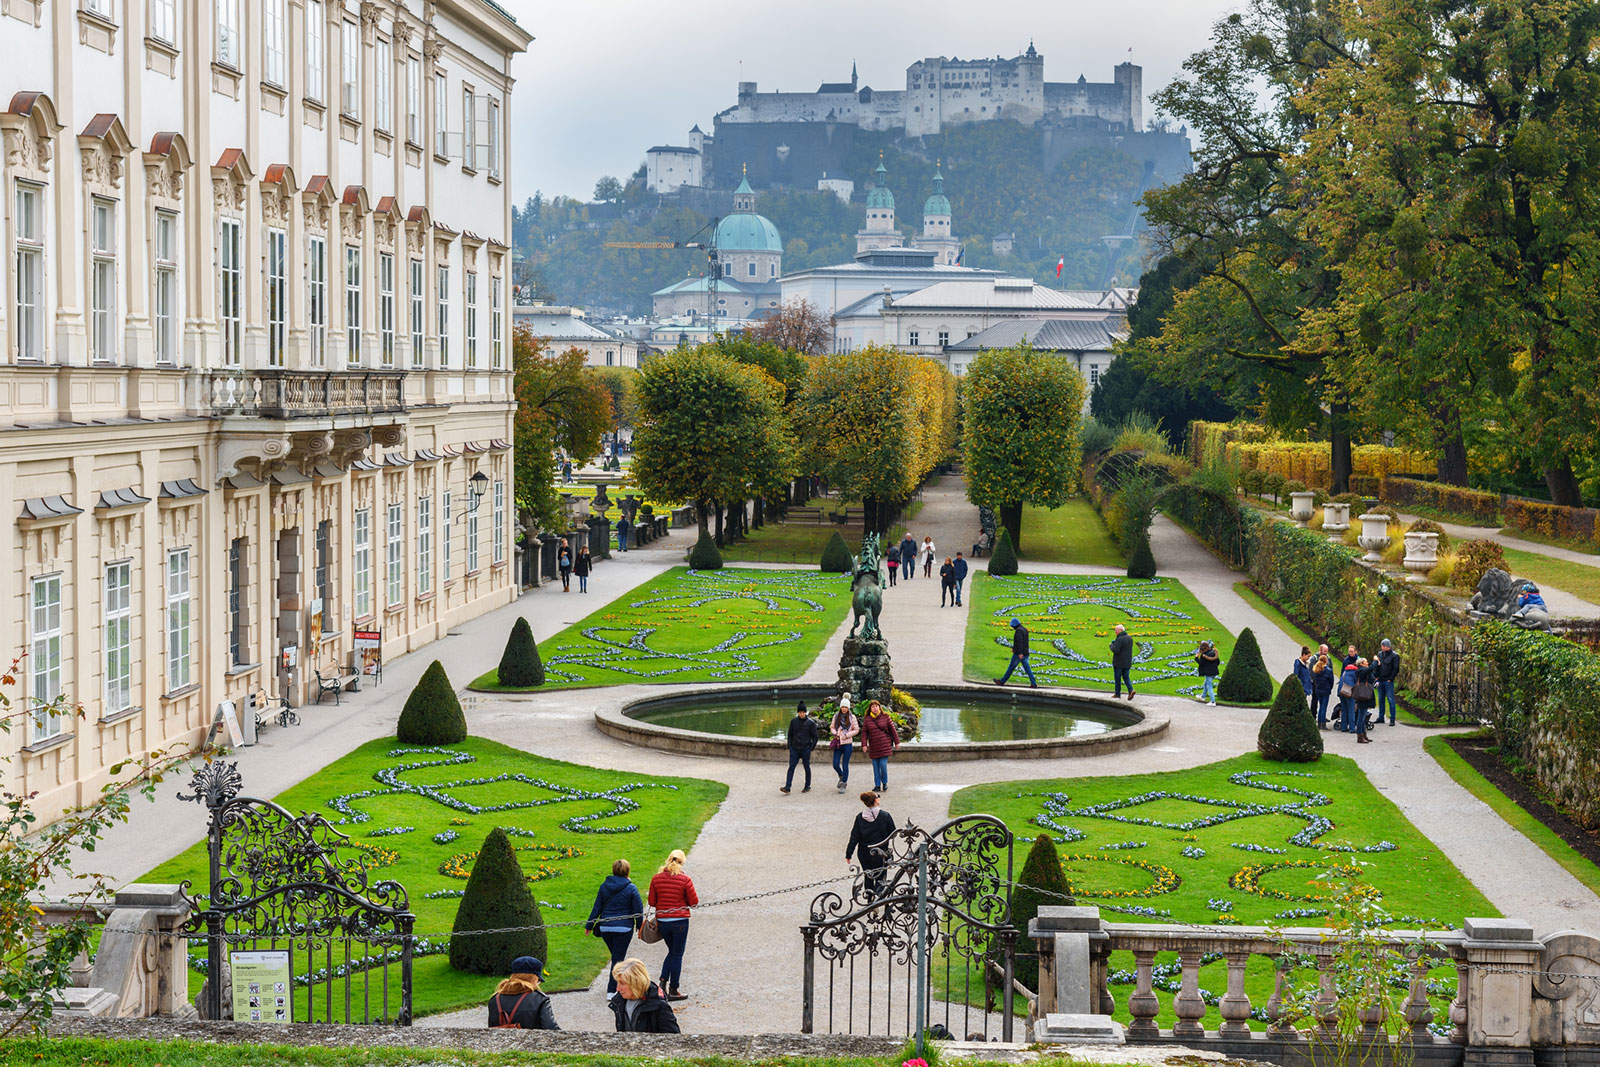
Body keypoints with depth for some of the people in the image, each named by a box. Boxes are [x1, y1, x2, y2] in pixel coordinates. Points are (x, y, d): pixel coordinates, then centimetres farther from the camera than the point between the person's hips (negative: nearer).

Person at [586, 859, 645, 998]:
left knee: (616, 955, 21)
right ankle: (612, 990, -2)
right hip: (624, 928, -3)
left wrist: (589, 925, 14)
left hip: (605, 928, 3)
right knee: (618, 958, 1)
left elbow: (597, 907, 6)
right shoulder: (631, 888, -7)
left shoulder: (604, 886, 2)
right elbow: (638, 910, -4)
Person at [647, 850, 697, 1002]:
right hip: (680, 921, -4)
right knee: (677, 955, 5)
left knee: (672, 952, 21)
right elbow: (694, 901, -5)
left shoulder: (656, 879, 0)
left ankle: (663, 981, 5)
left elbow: (652, 902, 5)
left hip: (662, 920, 4)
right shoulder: (685, 880, -11)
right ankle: (673, 990, 8)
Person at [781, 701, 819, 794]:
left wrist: (811, 748, -5)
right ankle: (787, 787, -12)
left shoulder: (811, 723, -4)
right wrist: (790, 747, 6)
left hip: (805, 749, -2)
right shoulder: (793, 721, 4)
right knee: (791, 767, -7)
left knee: (807, 767, 8)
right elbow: (790, 735, 13)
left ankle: (807, 786, 22)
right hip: (794, 748, 2)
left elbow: (815, 737, 1)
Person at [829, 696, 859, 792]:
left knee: (845, 765, -2)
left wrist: (847, 735, -11)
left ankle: (843, 785, 8)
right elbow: (832, 727, 15)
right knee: (835, 765, 0)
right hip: (838, 743, 3)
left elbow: (856, 730, 1)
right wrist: (835, 733, -6)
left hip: (847, 743, -3)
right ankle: (841, 777, 31)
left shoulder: (852, 717, -2)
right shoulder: (836, 716, 5)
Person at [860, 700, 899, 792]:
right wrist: (864, 744, -4)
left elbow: (893, 729, 5)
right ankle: (877, 785, 11)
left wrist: (896, 742, 6)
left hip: (885, 745, -2)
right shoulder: (867, 720, 4)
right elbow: (864, 733, 6)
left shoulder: (885, 717, 0)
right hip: (873, 746, 2)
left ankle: (885, 783, 11)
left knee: (883, 764, -9)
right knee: (876, 766, 3)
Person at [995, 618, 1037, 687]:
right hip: (1025, 654, 8)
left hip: (1019, 654, -8)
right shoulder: (1025, 629, 15)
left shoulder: (1018, 630, -14)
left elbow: (1020, 642, -25)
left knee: (1011, 667, 4)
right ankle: (1034, 684, -5)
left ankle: (1002, 681, 15)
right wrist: (1014, 648, 36)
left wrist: (1020, 653, -30)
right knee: (1027, 669, 4)